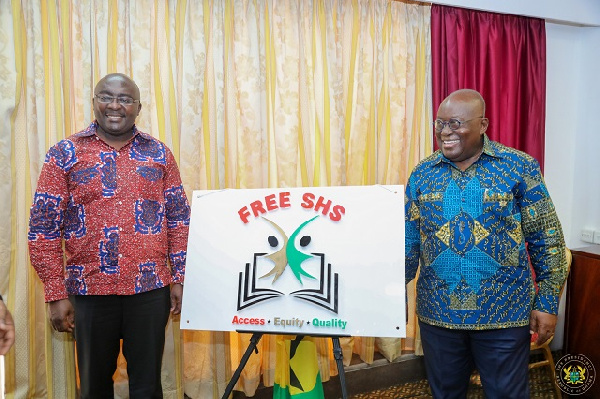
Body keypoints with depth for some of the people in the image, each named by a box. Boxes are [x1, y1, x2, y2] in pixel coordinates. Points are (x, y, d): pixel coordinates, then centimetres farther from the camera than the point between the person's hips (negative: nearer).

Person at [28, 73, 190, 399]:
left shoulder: (159, 153, 4)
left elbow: (179, 219, 5)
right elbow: (44, 227, -1)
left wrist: (180, 278, 0)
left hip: (150, 289, 1)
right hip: (90, 289, 0)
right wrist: (56, 295, -4)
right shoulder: (64, 154, 0)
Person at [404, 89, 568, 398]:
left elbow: (547, 240, -3)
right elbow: (408, 242, 5)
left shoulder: (520, 167, -6)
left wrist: (547, 303, -4)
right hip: (437, 314, 3)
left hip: (504, 314, -2)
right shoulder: (421, 174, 1)